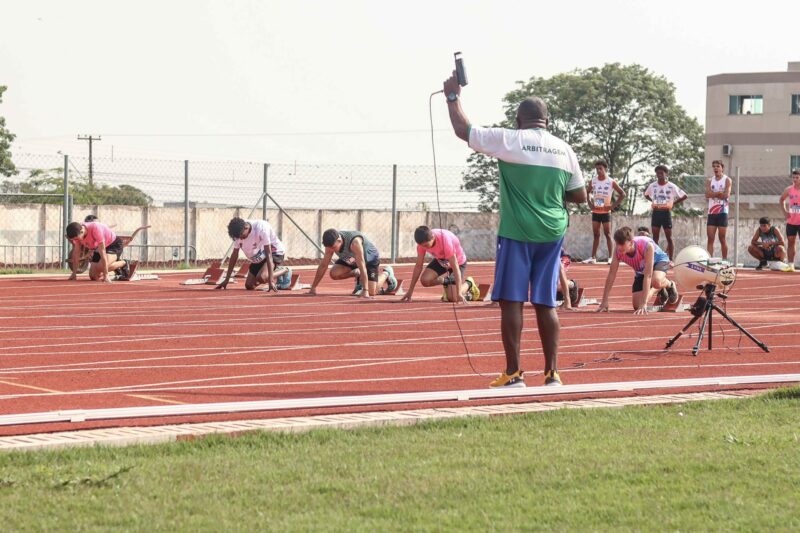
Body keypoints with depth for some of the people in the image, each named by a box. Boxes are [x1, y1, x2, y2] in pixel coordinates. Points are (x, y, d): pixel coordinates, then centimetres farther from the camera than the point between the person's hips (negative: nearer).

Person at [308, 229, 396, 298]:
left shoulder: (354, 242, -44)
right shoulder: (332, 243, -25)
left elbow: (362, 266, -44)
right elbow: (323, 265, -17)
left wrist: (365, 291, -46)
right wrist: (313, 288, -18)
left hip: (370, 258, -5)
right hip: (350, 260, 5)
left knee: (371, 292, -14)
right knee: (334, 273, -21)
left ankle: (386, 273, 16)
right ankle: (357, 275, 9)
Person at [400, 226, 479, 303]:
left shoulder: (446, 242, -40)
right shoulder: (423, 242, -24)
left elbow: (455, 268, -38)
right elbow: (418, 266, -14)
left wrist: (459, 294, -41)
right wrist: (410, 292, -14)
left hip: (458, 261, -5)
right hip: (440, 260, 5)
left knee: (453, 298, -17)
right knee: (425, 280, -21)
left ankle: (468, 283, 14)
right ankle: (446, 281, 9)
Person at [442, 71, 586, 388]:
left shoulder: (510, 140, -5)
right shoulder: (563, 149, 8)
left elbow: (463, 130, 1)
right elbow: (579, 196, 12)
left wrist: (453, 96, 13)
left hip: (517, 233, -4)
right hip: (552, 234, 4)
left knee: (512, 301, 0)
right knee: (545, 303, 8)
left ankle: (513, 374, -1)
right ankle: (552, 373, 8)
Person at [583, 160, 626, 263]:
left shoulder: (611, 182, -7)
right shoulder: (593, 181, 3)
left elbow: (622, 194, -4)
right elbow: (587, 192, 19)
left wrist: (614, 205, -10)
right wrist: (590, 204, 5)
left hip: (606, 211, -4)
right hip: (595, 211, 4)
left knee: (607, 234, -1)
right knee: (595, 234, 7)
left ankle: (610, 257, 2)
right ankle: (593, 257, 8)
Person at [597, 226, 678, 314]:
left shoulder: (647, 246, -41)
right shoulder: (618, 251, -29)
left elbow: (648, 275, -43)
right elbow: (611, 275, -21)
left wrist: (644, 304, -46)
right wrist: (604, 302, -22)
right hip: (641, 270, 5)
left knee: (656, 281, -41)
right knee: (637, 305, -5)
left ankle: (670, 285, -1)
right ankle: (659, 289, 26)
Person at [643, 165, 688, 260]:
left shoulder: (671, 186, -6)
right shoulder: (652, 186, 3)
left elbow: (685, 196, -1)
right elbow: (646, 195, 23)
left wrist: (674, 203, -4)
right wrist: (653, 201, 9)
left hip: (666, 213, -3)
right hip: (656, 213, 3)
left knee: (669, 238, 2)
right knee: (655, 238, 3)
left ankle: (671, 260, 7)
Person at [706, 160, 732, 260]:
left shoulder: (727, 180, 1)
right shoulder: (709, 181, 12)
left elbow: (726, 195, -13)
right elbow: (707, 194, -4)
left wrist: (713, 194, -6)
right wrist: (719, 193, -14)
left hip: (722, 212, -3)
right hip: (711, 213, 3)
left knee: (722, 238, -1)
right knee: (710, 238, -4)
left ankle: (725, 260, 5)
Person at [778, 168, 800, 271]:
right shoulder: (789, 189, 4)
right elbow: (782, 199, 21)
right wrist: (784, 211, 7)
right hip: (791, 221, 4)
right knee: (790, 242, 6)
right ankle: (790, 265, 11)